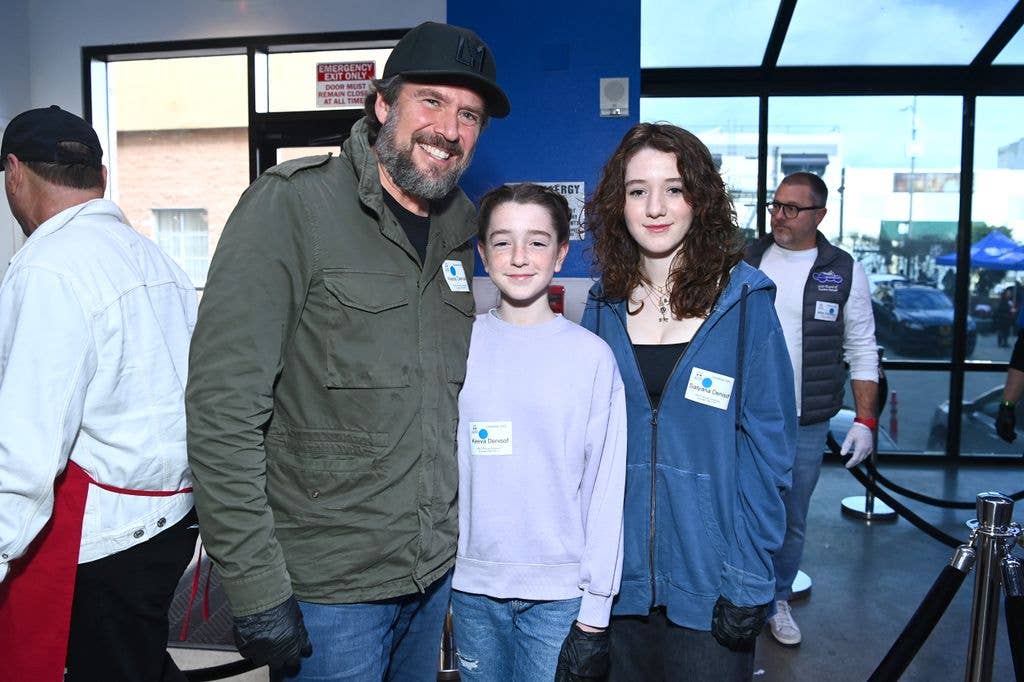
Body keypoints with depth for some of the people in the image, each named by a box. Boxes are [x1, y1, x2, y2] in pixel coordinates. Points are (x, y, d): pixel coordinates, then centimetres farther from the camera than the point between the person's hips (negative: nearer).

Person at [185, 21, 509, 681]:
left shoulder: (457, 232, 6)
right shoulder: (290, 205, -14)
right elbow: (223, 413, -18)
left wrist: (453, 539, 14)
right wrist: (258, 592, -18)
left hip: (435, 574, 7)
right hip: (327, 590, -6)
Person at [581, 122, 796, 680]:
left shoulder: (744, 301, -8)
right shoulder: (604, 305, 1)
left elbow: (768, 445, -8)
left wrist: (748, 573, -12)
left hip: (709, 581, -3)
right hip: (622, 573, 3)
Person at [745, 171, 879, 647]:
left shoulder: (844, 272, -1)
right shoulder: (745, 262, 1)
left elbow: (862, 350, 2)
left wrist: (865, 419, -3)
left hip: (806, 424, 0)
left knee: (791, 520, 13)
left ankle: (778, 600, 34)